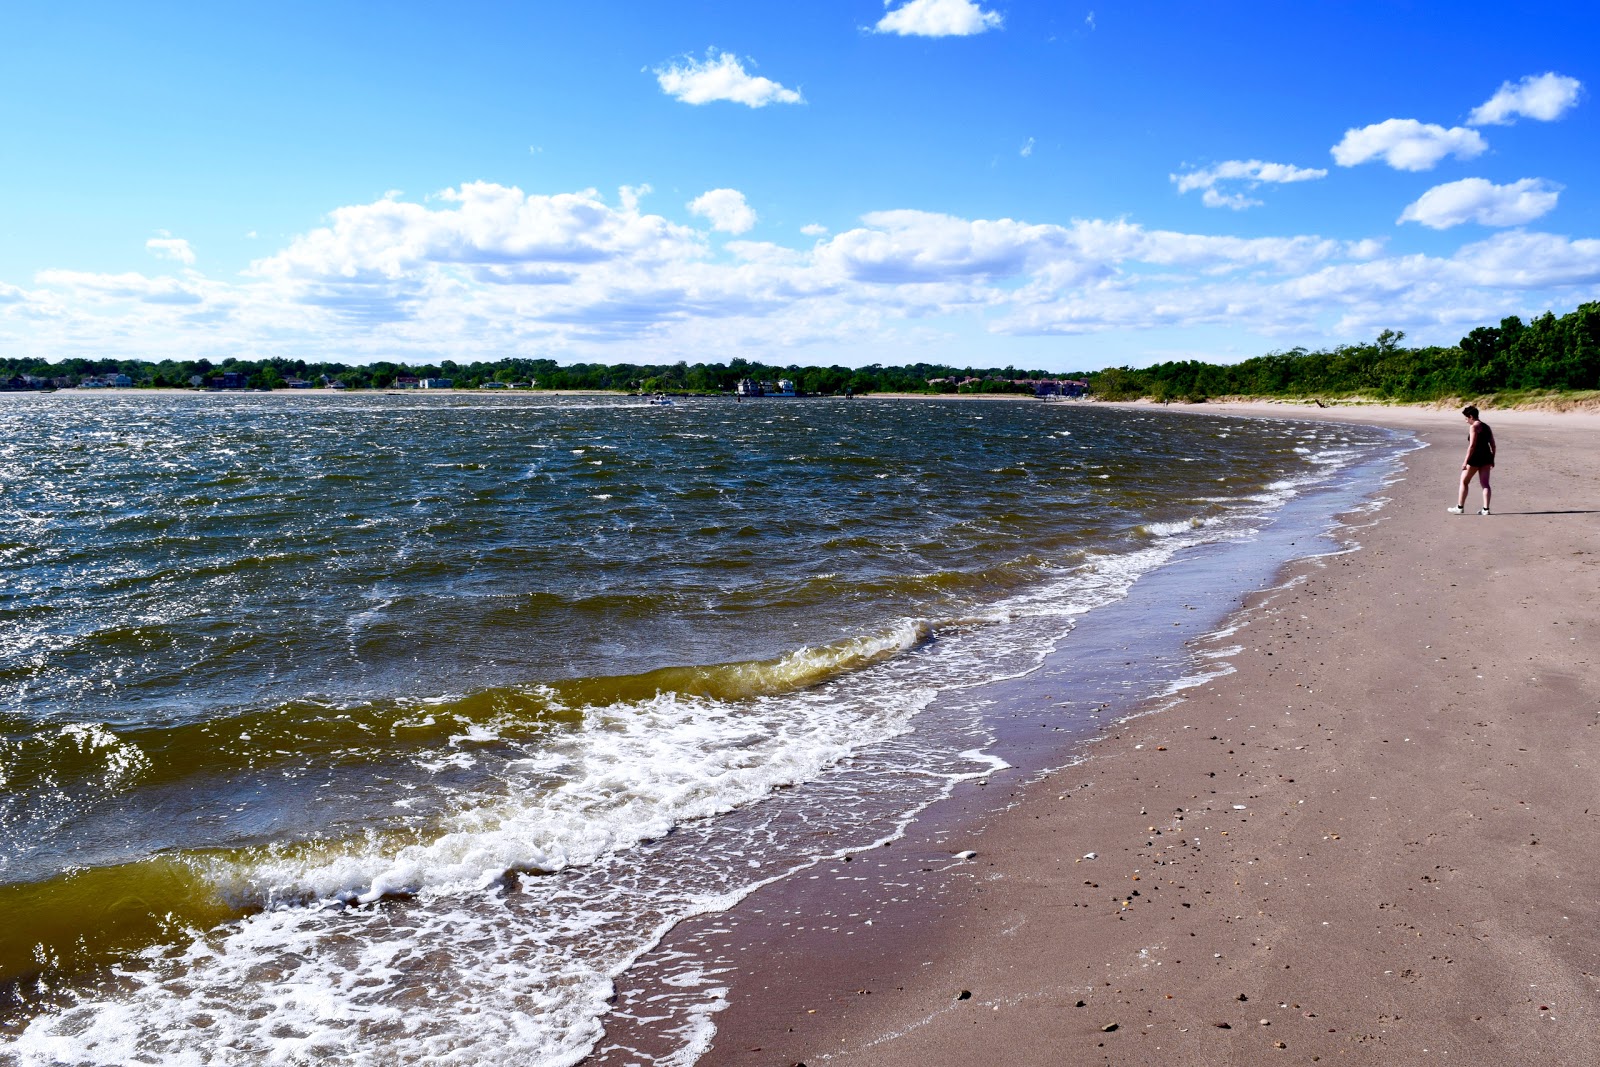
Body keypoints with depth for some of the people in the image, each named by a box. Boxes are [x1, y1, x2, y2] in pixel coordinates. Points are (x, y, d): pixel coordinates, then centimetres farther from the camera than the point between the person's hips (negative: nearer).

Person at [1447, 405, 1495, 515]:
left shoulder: (1473, 427, -12)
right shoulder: (1486, 427, 13)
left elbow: (1472, 446, -18)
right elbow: (1493, 445, 13)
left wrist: (1465, 461, -16)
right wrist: (1492, 460, 20)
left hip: (1475, 457, -7)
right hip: (1486, 457, 7)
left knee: (1464, 482, 7)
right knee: (1485, 483, 6)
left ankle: (1460, 507, 12)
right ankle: (1486, 509, 2)